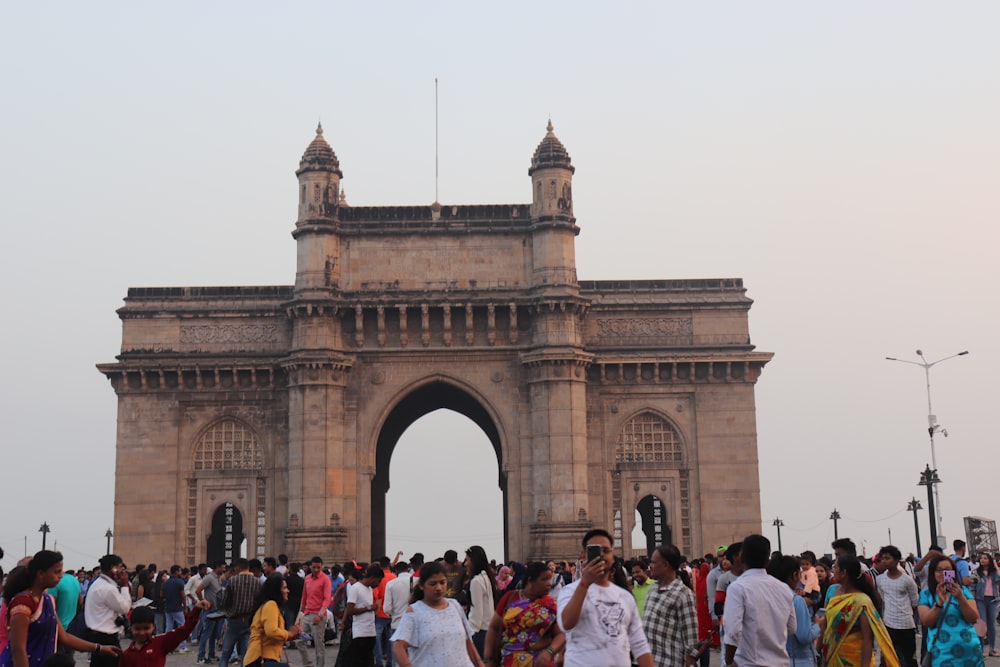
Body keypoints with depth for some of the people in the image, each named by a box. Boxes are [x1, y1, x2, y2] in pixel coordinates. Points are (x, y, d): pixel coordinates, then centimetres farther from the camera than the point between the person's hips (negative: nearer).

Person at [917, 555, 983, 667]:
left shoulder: (963, 590, 6)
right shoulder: (926, 594, 2)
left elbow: (974, 618, -4)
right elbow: (926, 622, -8)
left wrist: (960, 597, -19)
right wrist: (940, 602, -20)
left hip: (969, 651, 2)